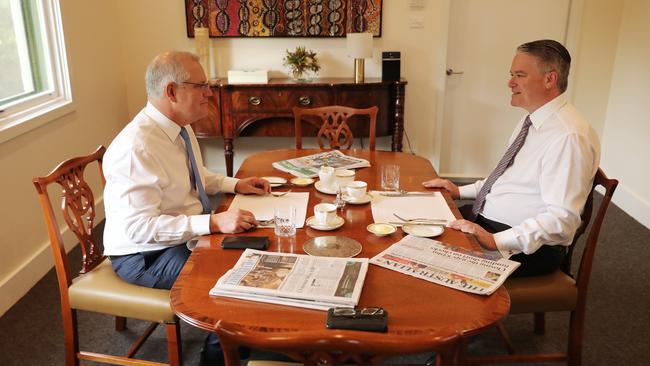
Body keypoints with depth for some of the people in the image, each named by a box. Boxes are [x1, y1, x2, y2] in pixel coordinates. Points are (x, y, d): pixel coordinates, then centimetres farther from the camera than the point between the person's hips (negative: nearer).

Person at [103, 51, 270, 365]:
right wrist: (213, 223, -36)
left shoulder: (180, 127, 0)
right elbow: (139, 226, -32)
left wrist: (235, 184, 2)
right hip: (146, 255, -9)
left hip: (188, 234, 9)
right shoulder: (137, 147, -28)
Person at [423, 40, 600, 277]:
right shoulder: (533, 120, 10)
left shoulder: (568, 136, -22)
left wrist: (496, 241, -32)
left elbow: (562, 219, -27)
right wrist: (460, 192, 9)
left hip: (530, 247, -9)